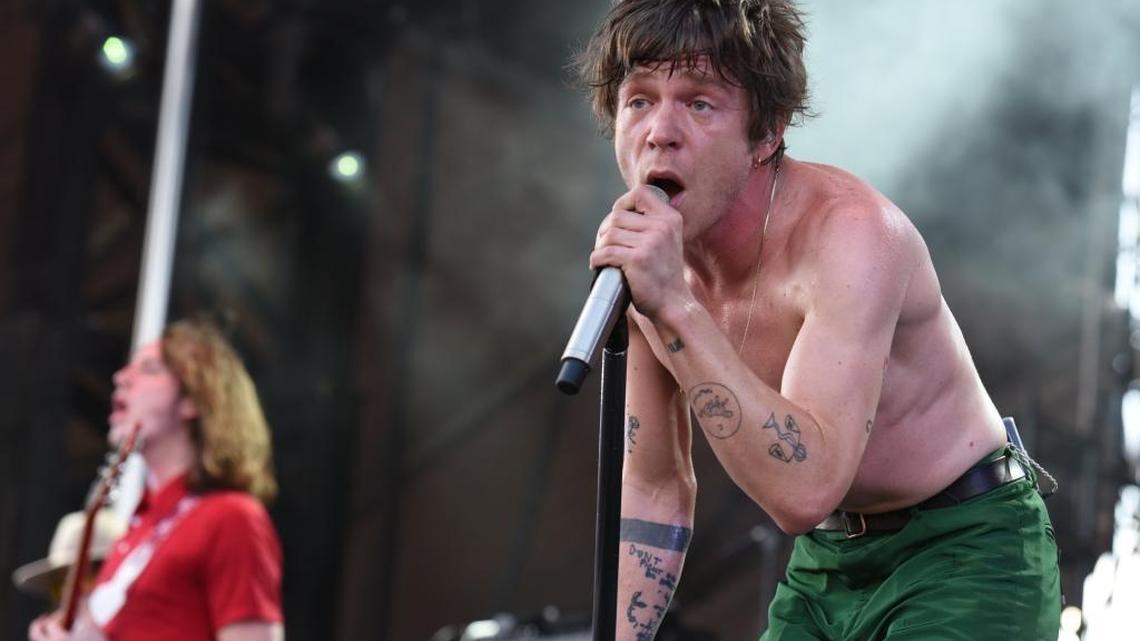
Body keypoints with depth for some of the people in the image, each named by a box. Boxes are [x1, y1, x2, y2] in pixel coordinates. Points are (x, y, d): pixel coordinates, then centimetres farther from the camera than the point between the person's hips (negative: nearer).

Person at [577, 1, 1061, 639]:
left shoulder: (849, 231, -27)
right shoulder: (647, 254, -6)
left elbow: (804, 489, -38)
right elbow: (656, 488, 5)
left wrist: (675, 307, -40)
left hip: (964, 547, -6)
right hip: (828, 562, 6)